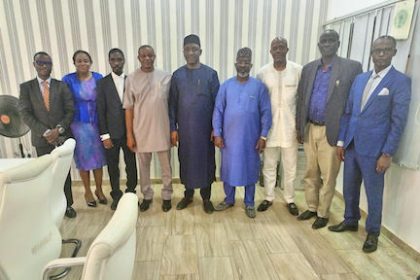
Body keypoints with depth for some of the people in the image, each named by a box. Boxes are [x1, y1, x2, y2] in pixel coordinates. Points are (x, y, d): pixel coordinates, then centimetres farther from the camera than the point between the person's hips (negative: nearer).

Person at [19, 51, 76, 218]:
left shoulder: (62, 86, 5)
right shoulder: (26, 87, 4)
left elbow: (70, 110, 0)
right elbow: (25, 114, -3)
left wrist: (59, 129, -13)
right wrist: (45, 132, -12)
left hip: (63, 137, 0)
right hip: (42, 139, 0)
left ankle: (67, 204, 23)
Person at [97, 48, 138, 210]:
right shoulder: (102, 83, 0)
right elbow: (100, 111, -2)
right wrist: (104, 135, -7)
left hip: (129, 132, 1)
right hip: (111, 133, 0)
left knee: (131, 165, 9)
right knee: (113, 167, 10)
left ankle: (131, 194, 27)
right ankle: (116, 196, 28)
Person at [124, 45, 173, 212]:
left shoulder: (166, 77, -2)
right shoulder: (131, 79, -2)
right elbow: (129, 108, -1)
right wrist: (129, 134, -3)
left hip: (163, 129, 0)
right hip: (141, 131, 0)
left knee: (166, 166, 11)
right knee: (144, 166, 14)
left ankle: (166, 195, 30)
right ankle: (147, 195, 33)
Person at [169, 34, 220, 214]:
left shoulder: (210, 74, -2)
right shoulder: (177, 75, 3)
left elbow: (217, 103, -3)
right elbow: (172, 104, 4)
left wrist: (216, 128, -7)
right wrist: (173, 128, 0)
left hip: (205, 128, -1)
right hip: (184, 129, 2)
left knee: (206, 161, 6)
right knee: (186, 161, 10)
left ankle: (206, 197, 23)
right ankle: (188, 194, 29)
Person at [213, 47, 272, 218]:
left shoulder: (259, 86, -2)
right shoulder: (226, 86, 1)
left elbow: (266, 112, -2)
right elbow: (218, 111, 1)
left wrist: (263, 136, -6)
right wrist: (217, 134, -5)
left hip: (251, 138, -1)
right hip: (229, 137, 1)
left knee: (250, 169, 10)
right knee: (228, 168, 11)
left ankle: (249, 203, 27)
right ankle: (229, 199, 31)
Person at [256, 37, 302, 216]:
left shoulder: (298, 71, -5)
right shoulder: (262, 73, -2)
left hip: (290, 127, -1)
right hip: (269, 127, 1)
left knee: (290, 167, 10)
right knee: (269, 166, 12)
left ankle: (290, 199, 28)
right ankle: (269, 197, 29)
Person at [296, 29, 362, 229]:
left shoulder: (351, 67, -5)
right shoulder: (309, 68, 8)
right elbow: (301, 99, 10)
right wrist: (299, 128, 7)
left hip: (332, 132, -4)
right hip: (309, 130, 4)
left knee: (328, 176, 6)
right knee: (311, 173, 15)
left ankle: (323, 213, 23)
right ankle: (312, 208, 32)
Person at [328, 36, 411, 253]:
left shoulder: (400, 82, -6)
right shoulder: (359, 79, 10)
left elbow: (398, 121, -10)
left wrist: (387, 154, -13)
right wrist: (341, 141, 7)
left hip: (373, 150, -5)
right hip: (351, 146, 5)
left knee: (373, 194, 9)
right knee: (349, 189, 17)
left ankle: (372, 232, 28)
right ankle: (350, 221, 37)